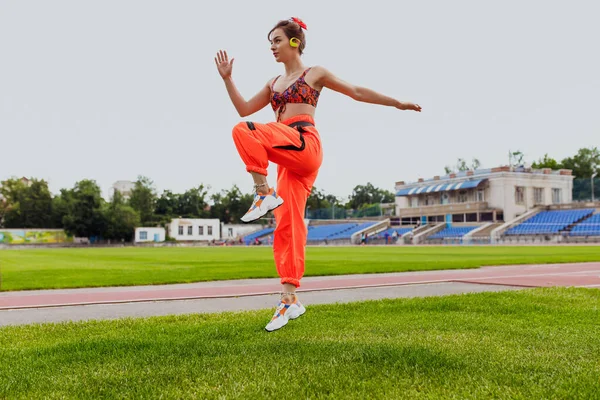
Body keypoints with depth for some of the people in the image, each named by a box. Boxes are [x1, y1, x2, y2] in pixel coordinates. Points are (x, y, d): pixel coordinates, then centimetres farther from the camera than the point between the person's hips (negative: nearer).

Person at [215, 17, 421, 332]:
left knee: (244, 131, -25)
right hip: (288, 158, 6)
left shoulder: (315, 74, 11)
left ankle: (264, 194, -19)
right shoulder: (274, 84, 26)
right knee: (287, 224, -2)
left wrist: (396, 102, 12)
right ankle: (289, 299, -1)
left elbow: (357, 92, 13)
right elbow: (244, 108, 22)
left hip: (304, 144, -6)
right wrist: (227, 78, 14)